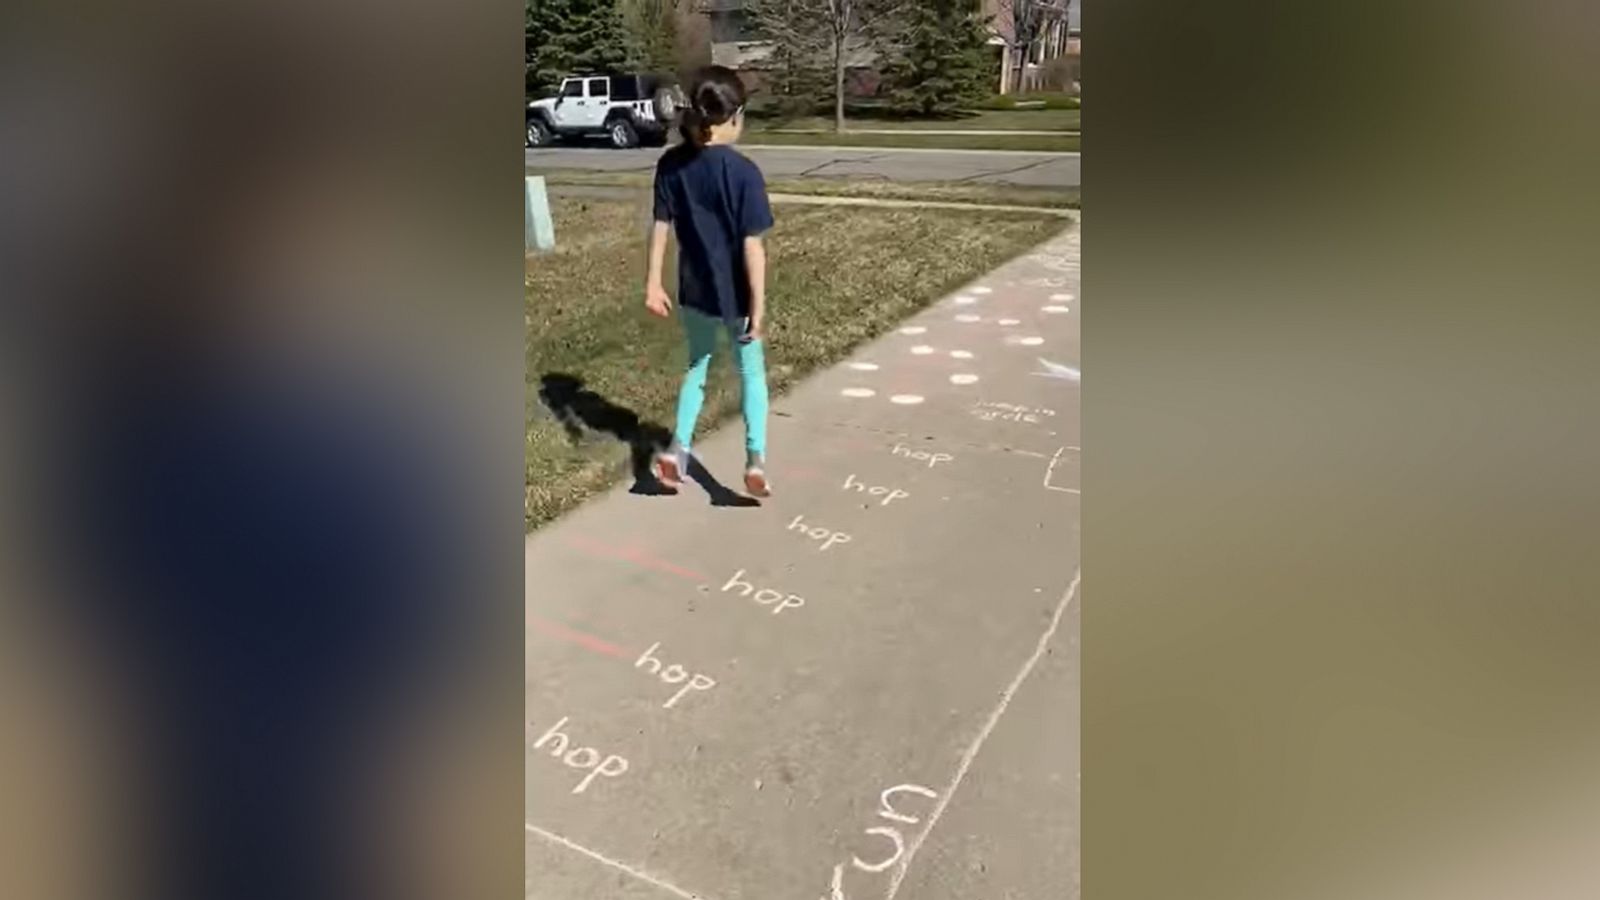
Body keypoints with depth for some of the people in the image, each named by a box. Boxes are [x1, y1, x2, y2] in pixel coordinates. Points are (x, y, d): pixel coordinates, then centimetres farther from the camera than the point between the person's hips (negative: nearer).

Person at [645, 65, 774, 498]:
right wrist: (759, 307, -14)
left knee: (698, 364, 23)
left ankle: (677, 448, 18)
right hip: (736, 294, -4)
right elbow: (752, 246, -18)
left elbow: (661, 227, -1)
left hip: (694, 290, 4)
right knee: (752, 372, 13)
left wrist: (653, 283, 6)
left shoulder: (671, 164, -4)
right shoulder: (743, 171, -17)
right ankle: (756, 457, 2)